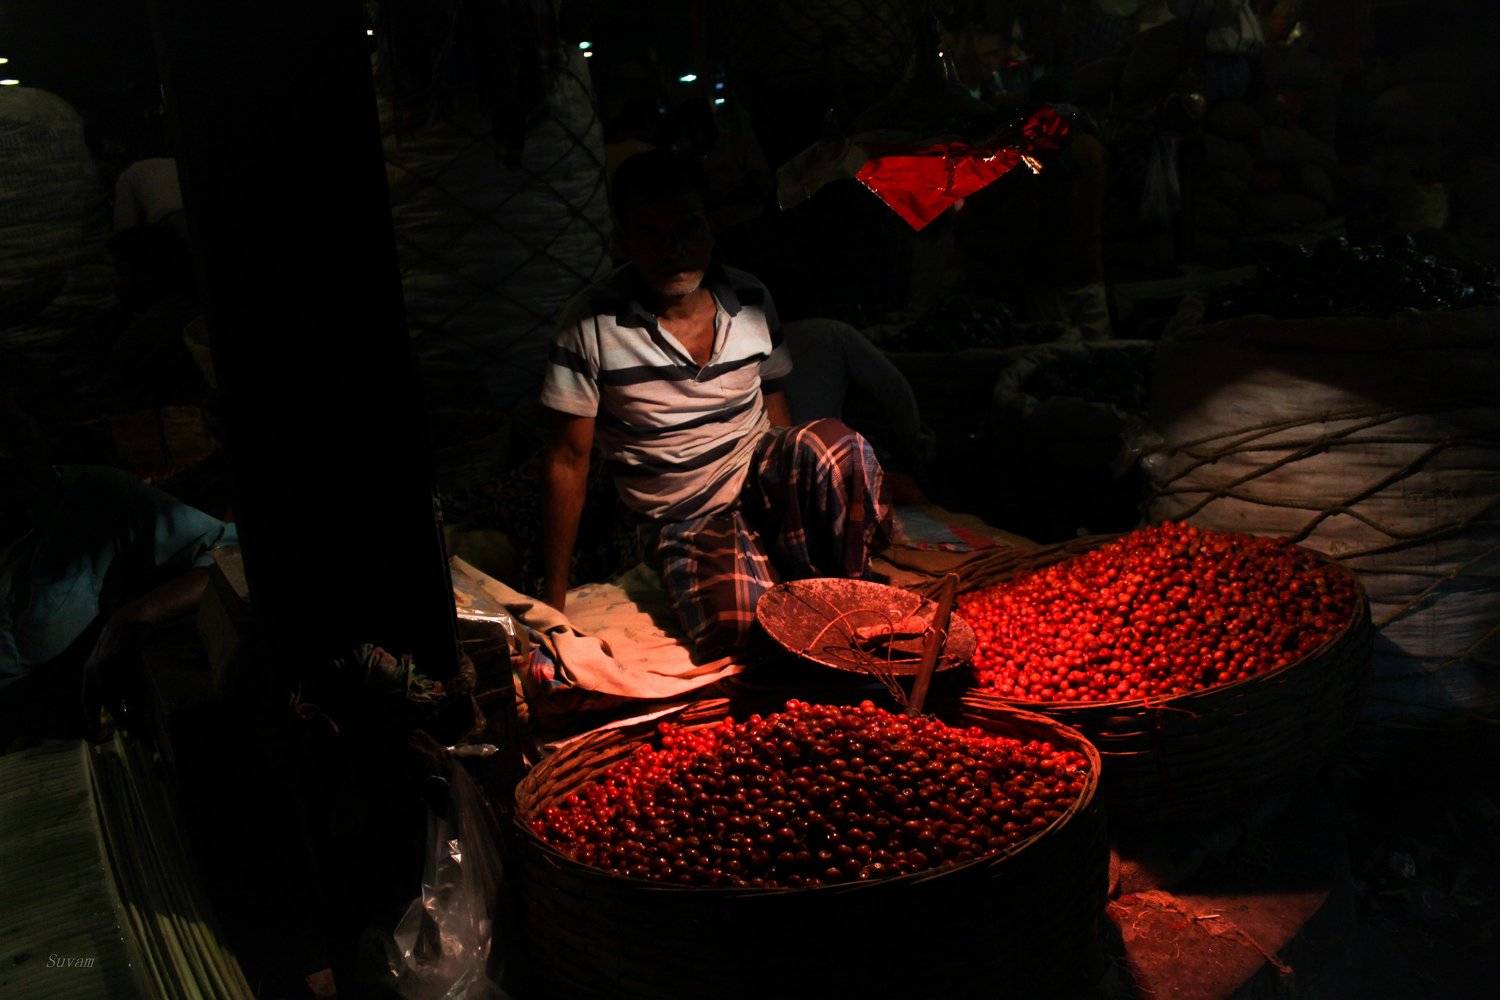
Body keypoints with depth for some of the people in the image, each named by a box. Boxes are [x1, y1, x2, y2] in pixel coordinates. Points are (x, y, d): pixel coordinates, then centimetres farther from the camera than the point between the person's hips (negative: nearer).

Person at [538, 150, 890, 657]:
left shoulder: (751, 299, 0)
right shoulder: (594, 325, -12)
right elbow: (568, 460, -7)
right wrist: (553, 598, -5)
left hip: (762, 479, 3)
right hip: (683, 520, -3)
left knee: (835, 443, -32)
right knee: (740, 625, -34)